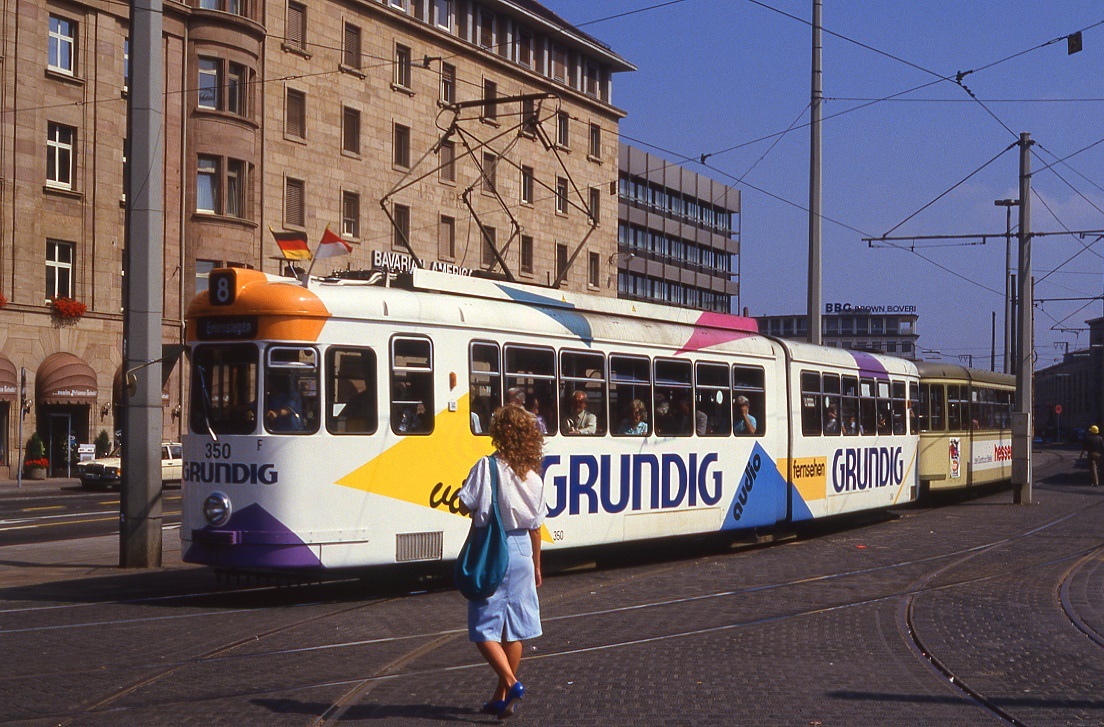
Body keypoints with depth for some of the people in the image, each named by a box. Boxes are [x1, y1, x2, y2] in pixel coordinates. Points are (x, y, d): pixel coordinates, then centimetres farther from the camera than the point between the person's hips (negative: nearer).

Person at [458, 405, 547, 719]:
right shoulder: (532, 475, 3)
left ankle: (510, 683, -15)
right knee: (514, 627, 12)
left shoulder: (487, 466, -13)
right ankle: (502, 696, 19)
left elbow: (467, 505, -15)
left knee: (484, 628, 2)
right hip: (522, 550, 5)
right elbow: (535, 526, 8)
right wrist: (536, 566, 18)